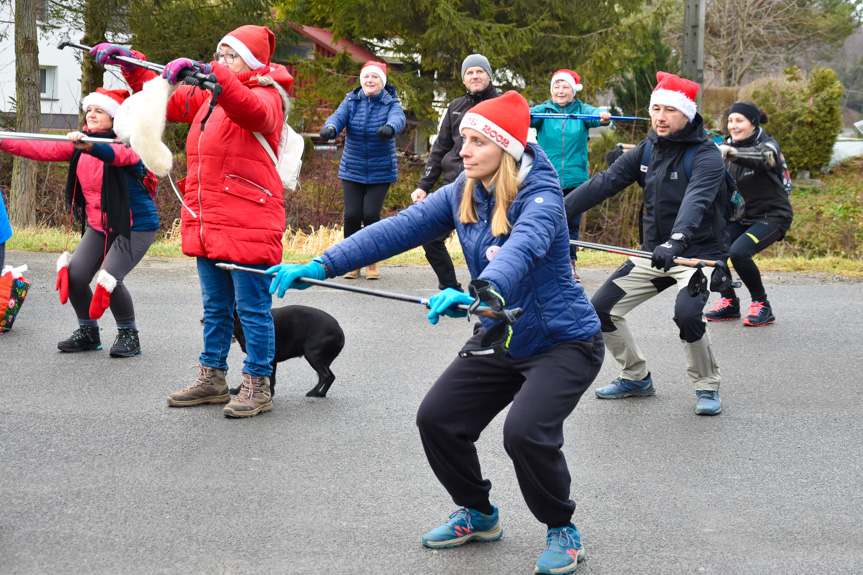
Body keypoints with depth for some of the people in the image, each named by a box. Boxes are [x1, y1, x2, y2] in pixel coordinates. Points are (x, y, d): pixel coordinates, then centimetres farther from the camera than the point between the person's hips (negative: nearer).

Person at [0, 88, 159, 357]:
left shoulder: (129, 144, -17)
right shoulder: (80, 144, 4)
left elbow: (117, 154, -40)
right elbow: (45, 150, -3)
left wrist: (88, 146, -60)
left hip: (136, 226, -7)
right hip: (99, 225, 7)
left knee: (110, 278, -20)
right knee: (73, 276, -3)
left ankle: (129, 335, 3)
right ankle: (88, 333, 18)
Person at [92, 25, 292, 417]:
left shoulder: (266, 96, -7)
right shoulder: (207, 96, 19)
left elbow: (251, 110, -31)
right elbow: (165, 98, 25)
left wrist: (208, 74, -43)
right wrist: (131, 64, 11)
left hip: (247, 227, -8)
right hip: (207, 225, 8)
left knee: (252, 308, -3)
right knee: (215, 307, 16)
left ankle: (257, 388, 4)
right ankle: (211, 380, 25)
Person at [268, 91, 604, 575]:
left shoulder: (540, 195, -22)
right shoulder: (462, 195, -1)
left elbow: (523, 247, -43)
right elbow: (399, 229, -8)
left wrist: (480, 293, -63)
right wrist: (322, 266, -17)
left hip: (563, 341, -7)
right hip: (499, 337, 7)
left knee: (526, 431, -26)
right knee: (438, 418, -2)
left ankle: (562, 530, 1)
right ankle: (478, 514, 24)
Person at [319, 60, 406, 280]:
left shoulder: (390, 102, -4)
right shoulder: (352, 101, 2)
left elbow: (398, 118, -25)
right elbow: (339, 116, -16)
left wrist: (390, 127, -51)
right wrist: (330, 127, -41)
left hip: (381, 171, -2)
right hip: (352, 170, 2)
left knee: (371, 214, -10)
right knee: (352, 215, -7)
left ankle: (372, 263, 10)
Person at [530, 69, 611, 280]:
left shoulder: (581, 110, 6)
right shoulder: (544, 110, 6)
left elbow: (594, 114, -14)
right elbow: (531, 115, -14)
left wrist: (603, 116, -39)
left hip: (575, 178, 1)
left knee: (572, 224, 5)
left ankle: (570, 264, 16)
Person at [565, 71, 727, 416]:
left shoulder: (706, 155, -16)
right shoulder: (647, 149, 3)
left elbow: (696, 201, -34)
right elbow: (604, 183, -3)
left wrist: (675, 241, -52)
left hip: (698, 254, -7)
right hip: (654, 254, 7)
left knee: (687, 314, -32)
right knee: (601, 309, 1)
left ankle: (707, 387, -7)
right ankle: (636, 377, 21)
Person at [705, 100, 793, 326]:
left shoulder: (768, 145, -14)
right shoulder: (729, 145, 6)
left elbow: (762, 157, -39)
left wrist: (732, 152, -59)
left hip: (772, 217, -6)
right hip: (741, 217, 6)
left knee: (739, 251, -28)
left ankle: (762, 306, -11)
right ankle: (729, 303, 6)